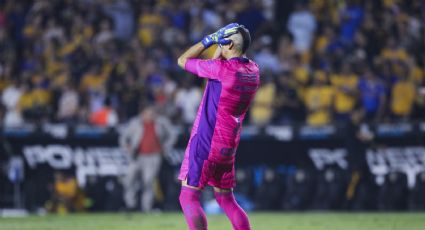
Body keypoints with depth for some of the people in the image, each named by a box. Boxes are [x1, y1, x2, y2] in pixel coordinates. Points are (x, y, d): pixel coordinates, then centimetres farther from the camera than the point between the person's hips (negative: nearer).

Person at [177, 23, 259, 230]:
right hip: (228, 148, 8)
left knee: (188, 197, -6)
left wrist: (210, 39, -3)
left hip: (206, 144, -8)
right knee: (226, 199, 18)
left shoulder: (221, 69, -17)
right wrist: (218, 40, 12)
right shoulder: (252, 71, 5)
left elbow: (183, 60, -5)